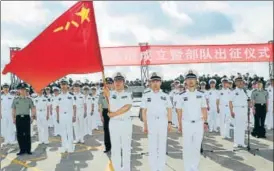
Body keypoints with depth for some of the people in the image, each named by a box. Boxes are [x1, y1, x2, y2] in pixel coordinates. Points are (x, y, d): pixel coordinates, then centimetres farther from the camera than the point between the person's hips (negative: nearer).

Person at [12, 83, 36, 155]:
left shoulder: (29, 99, 4)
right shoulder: (15, 100, 9)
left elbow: (33, 109, 2)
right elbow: (13, 110, 12)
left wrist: (33, 115, -12)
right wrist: (14, 118, 8)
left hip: (26, 117, -1)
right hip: (19, 118, 2)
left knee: (27, 134, 1)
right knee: (19, 135, 4)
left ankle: (28, 150, 10)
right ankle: (22, 150, 15)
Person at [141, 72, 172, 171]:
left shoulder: (165, 96, 7)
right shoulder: (146, 96, 4)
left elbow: (169, 110, 9)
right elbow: (144, 111, 3)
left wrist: (169, 122, 0)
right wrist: (145, 125, -2)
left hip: (163, 122, 1)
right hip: (151, 122, -1)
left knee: (162, 146, 6)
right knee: (152, 146, 3)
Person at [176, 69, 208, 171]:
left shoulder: (201, 95, 5)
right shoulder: (182, 95, 0)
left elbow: (204, 109, 7)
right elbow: (179, 110, 3)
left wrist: (205, 122, 0)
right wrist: (180, 124, 0)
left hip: (199, 123, 2)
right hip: (186, 124, -1)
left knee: (197, 147, 8)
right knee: (187, 147, 3)